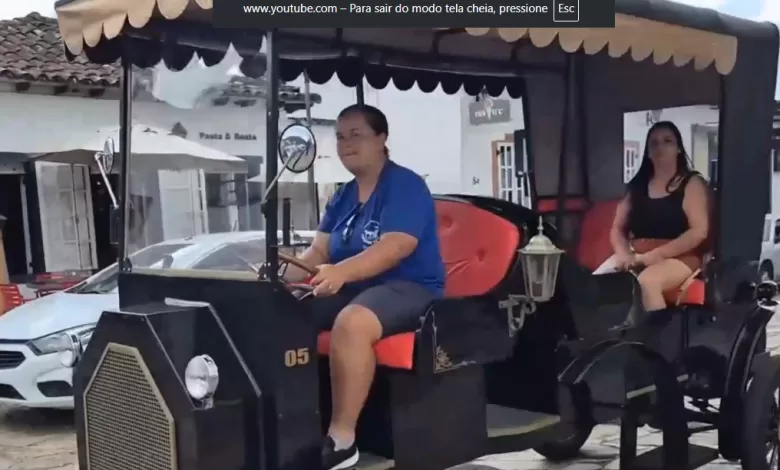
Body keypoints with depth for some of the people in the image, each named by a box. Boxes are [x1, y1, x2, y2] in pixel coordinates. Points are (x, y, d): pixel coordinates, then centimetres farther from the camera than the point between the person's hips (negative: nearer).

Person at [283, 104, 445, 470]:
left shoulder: (405, 185, -9)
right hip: (353, 288, 8)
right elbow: (318, 252, 7)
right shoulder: (342, 197, 15)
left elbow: (395, 247, -24)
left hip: (409, 288, -8)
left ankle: (341, 440, -29)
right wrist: (283, 274, -14)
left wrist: (341, 272, -40)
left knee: (351, 323, -37)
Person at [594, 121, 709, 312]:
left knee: (646, 282, -37)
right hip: (634, 256, 4)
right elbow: (617, 229, 15)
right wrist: (624, 255, -8)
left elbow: (699, 231, -8)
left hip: (677, 257, -4)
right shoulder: (637, 186, 17)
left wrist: (654, 255, -15)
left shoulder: (691, 183, 4)